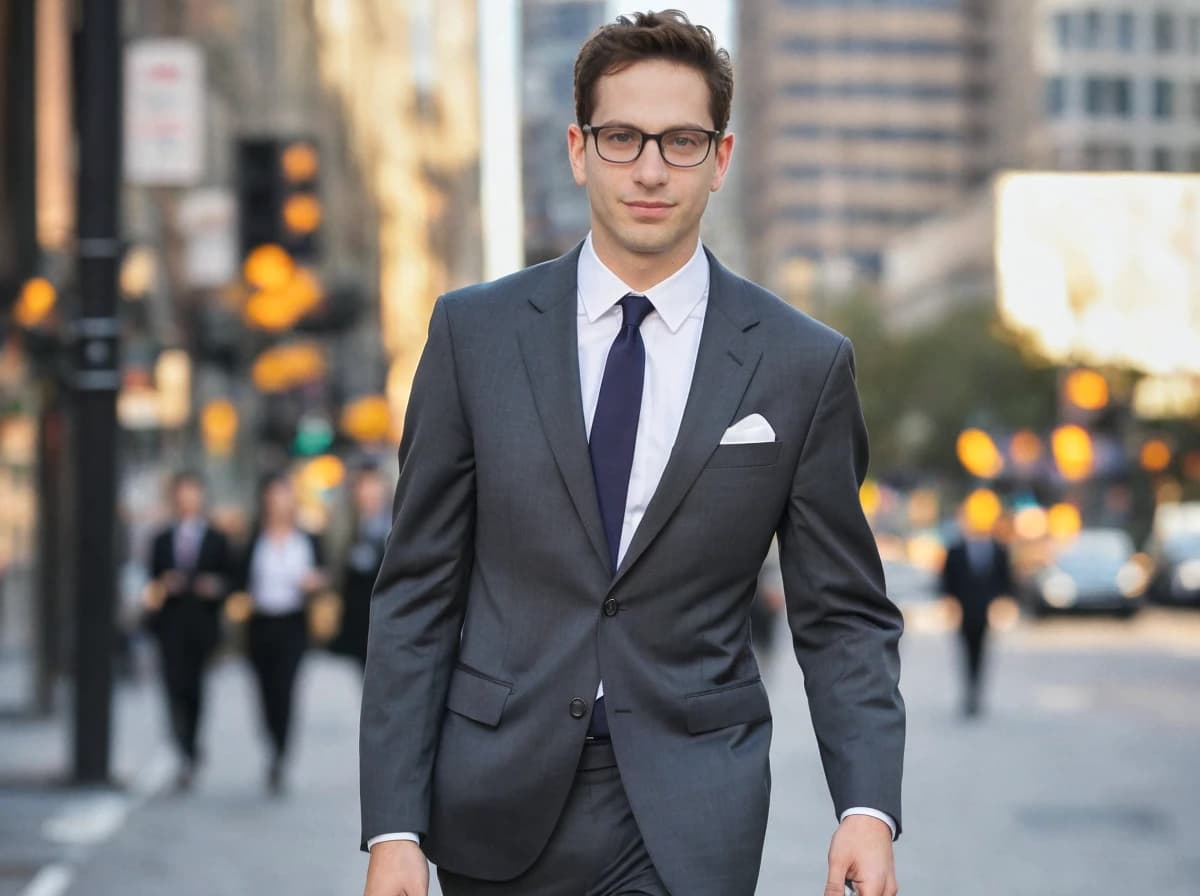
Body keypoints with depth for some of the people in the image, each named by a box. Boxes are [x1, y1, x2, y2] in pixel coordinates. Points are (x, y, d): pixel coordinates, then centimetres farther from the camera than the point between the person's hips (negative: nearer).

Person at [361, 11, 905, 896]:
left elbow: (843, 615, 3)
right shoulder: (474, 332, 2)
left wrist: (868, 808, -12)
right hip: (499, 811, 1)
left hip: (686, 823, -1)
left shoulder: (803, 365, 0)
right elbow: (417, 595, 2)